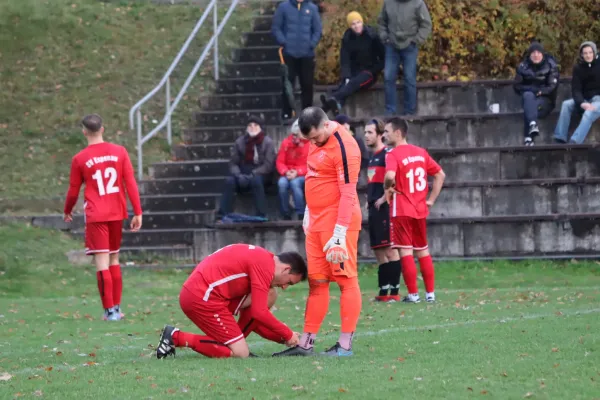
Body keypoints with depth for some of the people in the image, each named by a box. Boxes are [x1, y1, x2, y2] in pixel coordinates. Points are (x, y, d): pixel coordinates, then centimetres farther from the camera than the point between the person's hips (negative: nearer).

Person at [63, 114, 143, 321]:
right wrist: (137, 212, 1)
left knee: (102, 262, -5)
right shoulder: (119, 152, 1)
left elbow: (73, 191, 5)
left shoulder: (79, 159, -4)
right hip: (117, 213, 4)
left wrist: (67, 211, 24)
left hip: (95, 216, -3)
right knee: (114, 259, 17)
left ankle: (110, 310, -11)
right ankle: (116, 307, 18)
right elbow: (131, 183, -2)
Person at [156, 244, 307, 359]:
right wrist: (288, 335, -3)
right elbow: (259, 312, -16)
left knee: (269, 296, 7)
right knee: (241, 354, -8)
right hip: (201, 298, -10)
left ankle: (235, 343, 7)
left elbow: (256, 313, 23)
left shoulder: (261, 258, 20)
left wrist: (282, 338, 15)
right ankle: (176, 337, -7)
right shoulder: (265, 266, -11)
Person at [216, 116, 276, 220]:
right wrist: (238, 175, -16)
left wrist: (252, 174, -20)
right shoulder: (240, 142, 11)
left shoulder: (267, 142, 2)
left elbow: (268, 165, -7)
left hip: (260, 175, -3)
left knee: (255, 180, -38)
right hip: (243, 173, 3)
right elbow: (233, 163, 6)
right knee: (230, 181, -29)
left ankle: (261, 216, -37)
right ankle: (223, 216, -33)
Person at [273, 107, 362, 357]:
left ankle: (345, 344, -5)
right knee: (316, 282, 9)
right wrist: (308, 213, 22)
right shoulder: (316, 142, 11)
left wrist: (339, 233, -22)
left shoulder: (343, 146, -17)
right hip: (316, 221, 9)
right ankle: (306, 343, 11)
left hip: (338, 222, -9)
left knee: (346, 280, -6)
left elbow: (348, 193, -19)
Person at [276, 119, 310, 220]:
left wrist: (298, 172, -21)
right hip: (288, 175, 3)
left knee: (295, 182, -36)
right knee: (282, 183, -31)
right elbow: (280, 162, 4)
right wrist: (286, 172, -16)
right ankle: (286, 216, -22)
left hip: (304, 176, -3)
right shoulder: (286, 142, 4)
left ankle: (302, 215, -29)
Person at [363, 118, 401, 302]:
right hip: (374, 209, 10)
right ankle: (383, 292, 14)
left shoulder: (387, 154, -10)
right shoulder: (373, 157, 18)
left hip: (384, 209, -10)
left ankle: (394, 292, -10)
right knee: (379, 252, 10)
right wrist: (369, 200, 16)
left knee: (389, 250, -10)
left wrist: (383, 199, -18)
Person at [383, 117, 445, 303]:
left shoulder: (393, 155, -12)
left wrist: (387, 189, -10)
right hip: (420, 210, 6)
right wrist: (431, 199, 14)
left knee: (405, 251, -2)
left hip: (401, 211, -6)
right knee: (423, 251, 13)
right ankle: (430, 293, 14)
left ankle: (413, 294, -4)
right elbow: (440, 175, 14)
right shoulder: (421, 152, 9)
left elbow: (390, 176, -31)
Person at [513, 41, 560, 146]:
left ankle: (528, 137, -41)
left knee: (534, 105, -34)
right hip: (529, 99, 2)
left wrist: (540, 92, -23)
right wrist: (532, 90, -16)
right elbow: (517, 86, 1)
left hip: (545, 100, -2)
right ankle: (533, 124, -52)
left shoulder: (550, 66, -2)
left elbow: (552, 86, -7)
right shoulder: (523, 67, 3)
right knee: (528, 95, -34)